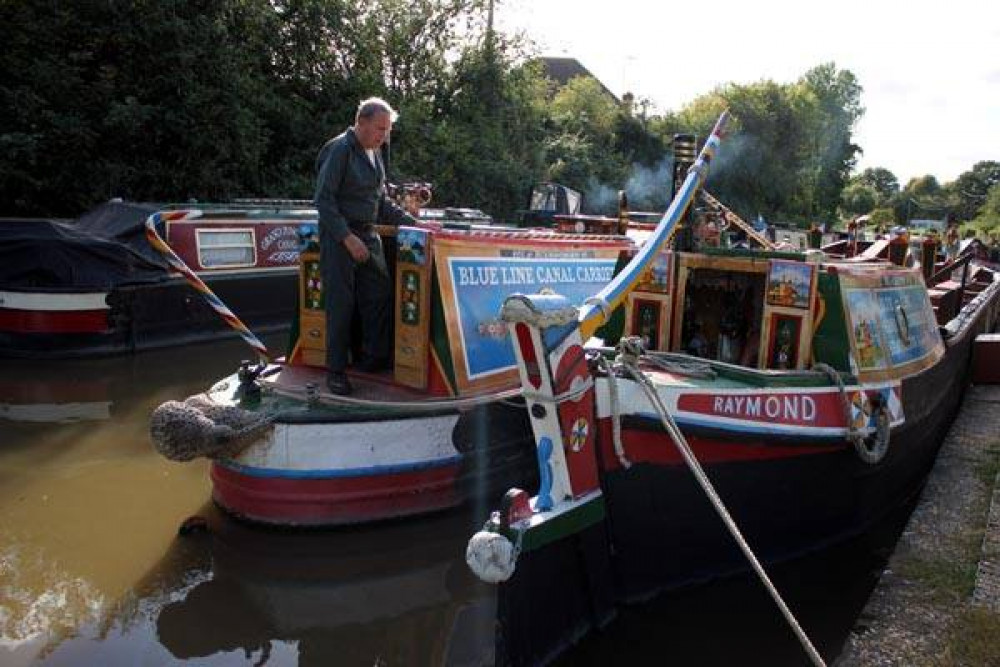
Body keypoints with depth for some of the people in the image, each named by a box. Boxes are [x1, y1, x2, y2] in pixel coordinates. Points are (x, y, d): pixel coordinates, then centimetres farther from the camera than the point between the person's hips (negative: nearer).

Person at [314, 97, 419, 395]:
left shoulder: (375, 152, 13)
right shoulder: (339, 149, -12)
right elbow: (323, 200, -16)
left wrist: (413, 222, 10)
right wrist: (348, 238, -22)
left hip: (368, 235, 8)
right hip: (339, 236, -8)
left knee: (380, 294, 7)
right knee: (341, 303, -4)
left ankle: (374, 357, 22)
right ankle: (335, 371, 7)